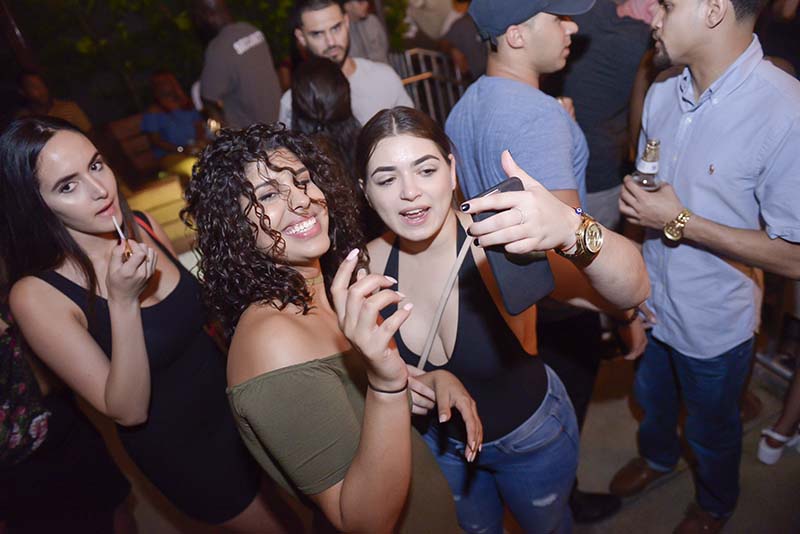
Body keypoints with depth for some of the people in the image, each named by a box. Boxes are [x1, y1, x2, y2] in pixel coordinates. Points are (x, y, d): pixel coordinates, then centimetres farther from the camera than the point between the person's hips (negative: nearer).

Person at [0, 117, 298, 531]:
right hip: (178, 448, -4)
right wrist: (122, 301, -34)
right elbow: (129, 412, -24)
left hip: (237, 404, 4)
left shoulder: (142, 228, -10)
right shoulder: (37, 295, -23)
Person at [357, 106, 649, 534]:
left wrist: (570, 230, -64)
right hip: (441, 439, 3)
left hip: (532, 437, -2)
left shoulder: (499, 243, -33)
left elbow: (632, 291, -44)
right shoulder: (373, 261, -19)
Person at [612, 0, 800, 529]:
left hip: (714, 322, -5)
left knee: (712, 431, 22)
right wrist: (635, 198, -9)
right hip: (653, 302, 5)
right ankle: (657, 455, 63)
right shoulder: (663, 93, -7)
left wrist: (680, 222, -27)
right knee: (652, 397, 30)